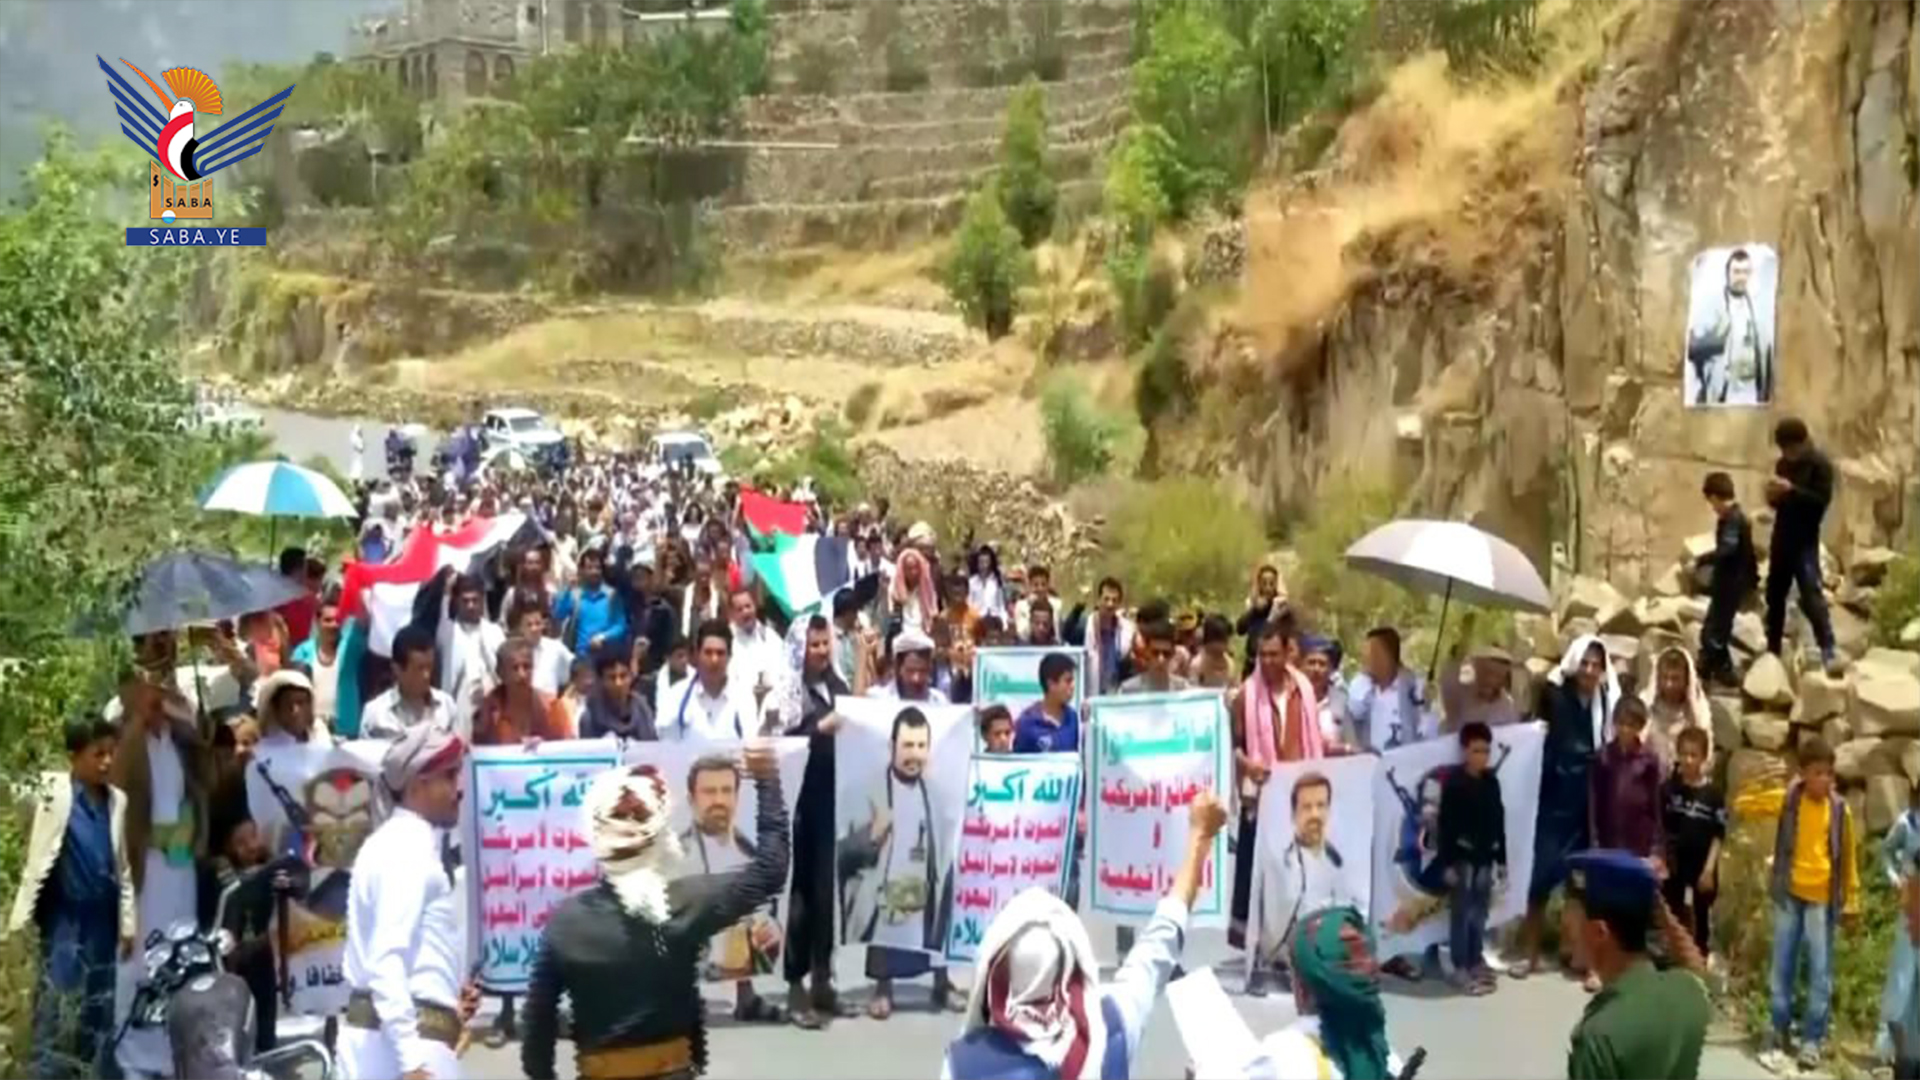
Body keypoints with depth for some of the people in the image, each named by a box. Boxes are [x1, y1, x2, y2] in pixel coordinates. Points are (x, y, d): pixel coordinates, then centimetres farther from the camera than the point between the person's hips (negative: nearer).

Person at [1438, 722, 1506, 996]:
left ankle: (1476, 962, 21)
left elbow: (1499, 822, 11)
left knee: (1480, 913, 11)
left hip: (1485, 856, 5)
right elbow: (1445, 825, -10)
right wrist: (1448, 863, -12)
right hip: (1462, 857, -5)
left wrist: (1501, 859, 11)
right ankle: (1461, 968, 3)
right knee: (1461, 913, -1)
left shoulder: (1491, 781, 6)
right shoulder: (1453, 782, -9)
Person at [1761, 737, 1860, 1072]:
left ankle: (1812, 1040, 11)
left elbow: (1847, 857, 5)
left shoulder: (1840, 808, -2)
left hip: (1823, 899, 0)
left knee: (1820, 973, 2)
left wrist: (1851, 901, 7)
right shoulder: (1787, 799, -3)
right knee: (1782, 969, 5)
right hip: (1789, 896, 0)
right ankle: (1777, 1037, 13)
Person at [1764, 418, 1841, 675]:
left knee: (1811, 595, -16)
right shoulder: (1783, 464, 11)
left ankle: (1828, 652, -18)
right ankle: (1772, 649, 21)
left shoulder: (1820, 464, -8)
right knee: (1774, 594, 11)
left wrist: (1791, 490, -26)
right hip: (1782, 538, 7)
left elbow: (1821, 501, -17)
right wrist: (1773, 496, -6)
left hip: (1805, 541, -7)